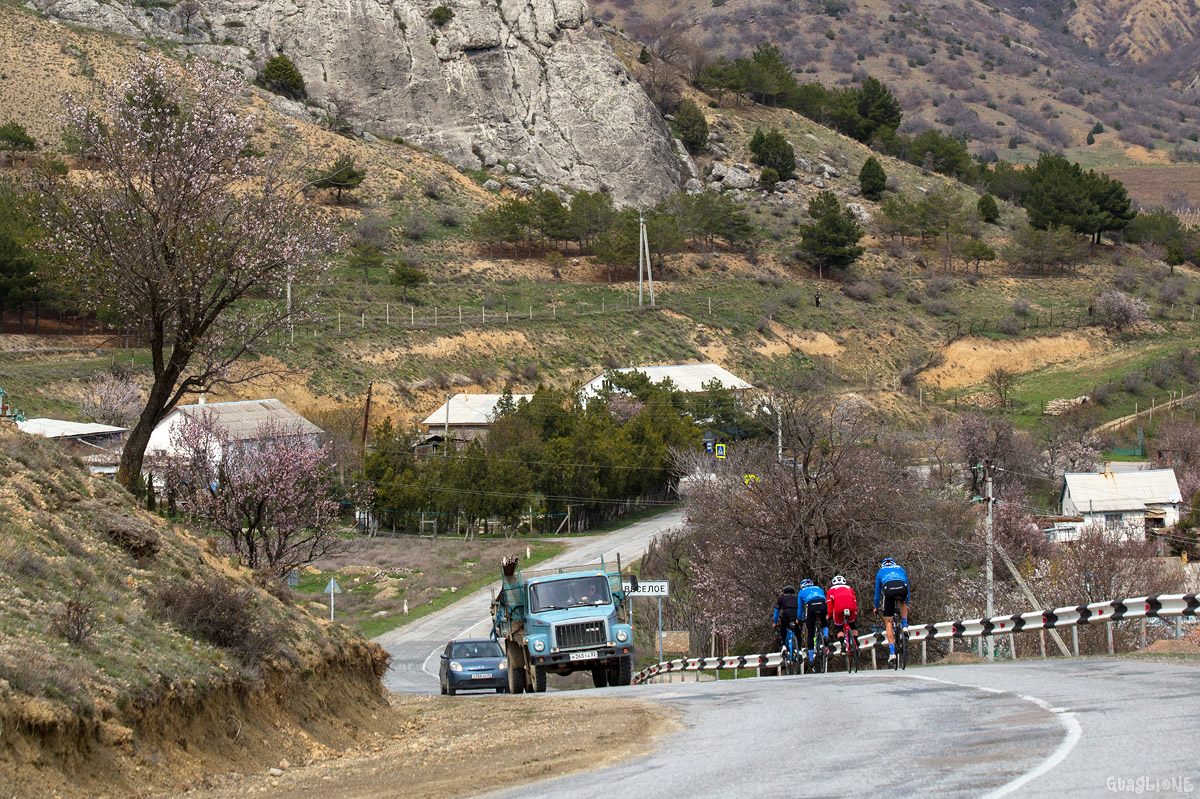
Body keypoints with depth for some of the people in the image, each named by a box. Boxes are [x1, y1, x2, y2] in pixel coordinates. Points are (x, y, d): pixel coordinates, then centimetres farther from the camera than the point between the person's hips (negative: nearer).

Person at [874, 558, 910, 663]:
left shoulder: (881, 572, 34)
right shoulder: (900, 569, 37)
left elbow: (877, 593, 39)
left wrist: (876, 607, 54)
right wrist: (906, 604, 61)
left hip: (888, 589, -1)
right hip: (902, 588, 1)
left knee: (888, 622, 9)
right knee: (902, 603, 40)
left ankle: (892, 652, -2)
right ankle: (904, 626, 18)